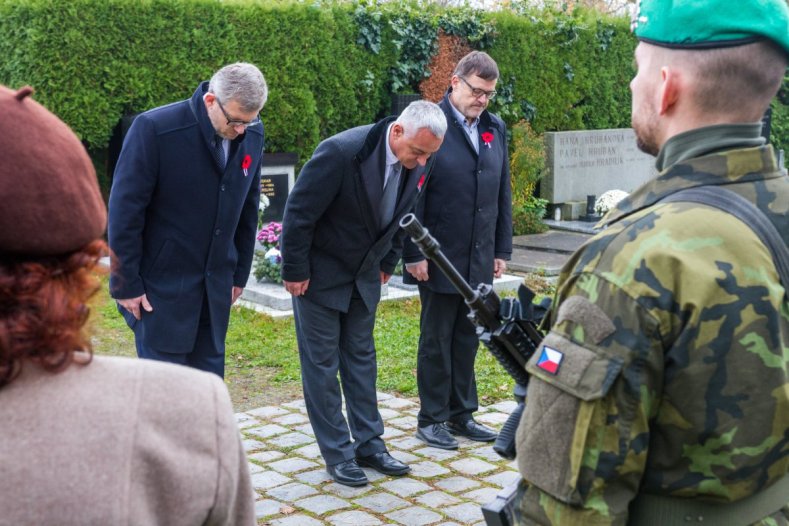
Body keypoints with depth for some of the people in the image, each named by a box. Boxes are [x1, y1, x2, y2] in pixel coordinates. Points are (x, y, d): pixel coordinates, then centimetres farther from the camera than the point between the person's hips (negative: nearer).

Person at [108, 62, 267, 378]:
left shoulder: (252, 134, -1)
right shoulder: (153, 129, -17)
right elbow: (124, 211, -13)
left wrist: (240, 274, 12)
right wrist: (126, 284, -11)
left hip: (215, 287, 5)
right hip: (162, 286, -5)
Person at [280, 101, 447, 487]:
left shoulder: (419, 164, -10)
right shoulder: (341, 152, -30)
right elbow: (299, 212, -23)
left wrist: (387, 264, 11)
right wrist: (295, 272, -16)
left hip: (364, 274, 6)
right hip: (320, 273, -6)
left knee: (361, 358, 12)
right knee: (322, 364, 1)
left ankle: (369, 444, 21)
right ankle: (338, 454, 10)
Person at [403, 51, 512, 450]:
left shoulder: (495, 128, 9)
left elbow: (503, 193, 12)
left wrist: (502, 249, 10)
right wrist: (414, 254, -14)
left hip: (480, 258, 5)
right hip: (439, 257, -5)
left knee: (467, 338, 13)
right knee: (436, 339, 7)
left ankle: (462, 413, 25)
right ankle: (431, 419, 19)